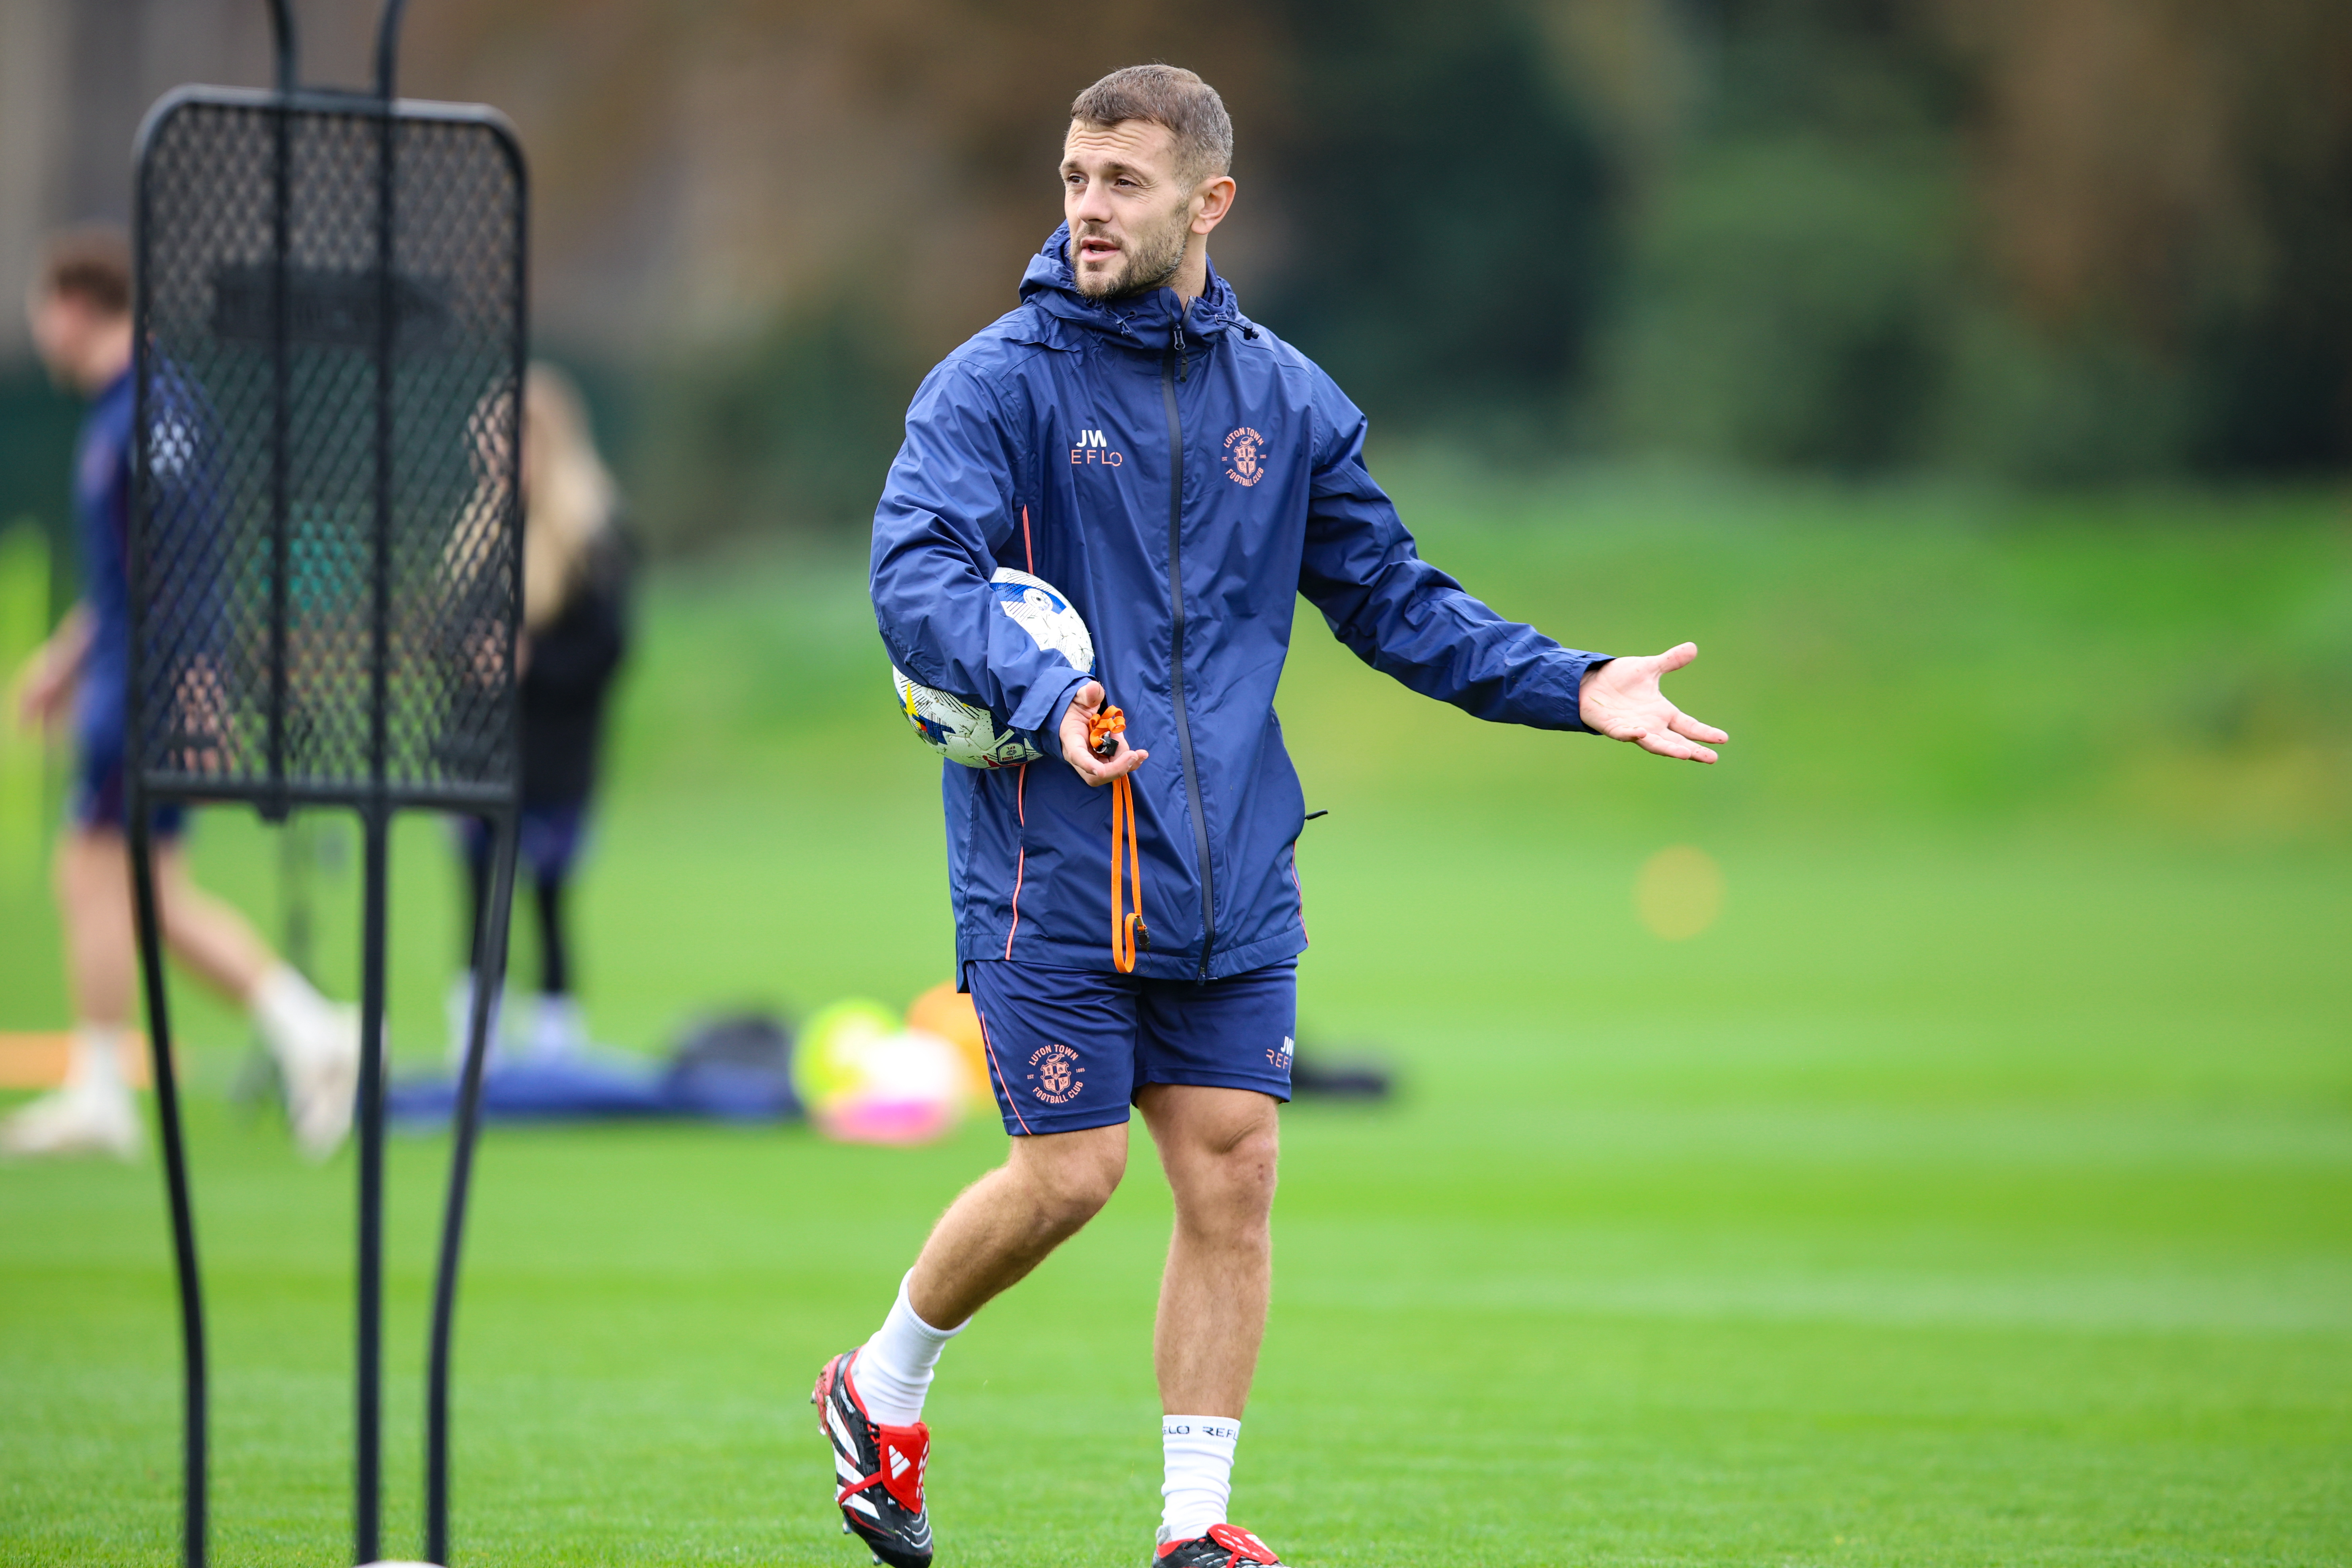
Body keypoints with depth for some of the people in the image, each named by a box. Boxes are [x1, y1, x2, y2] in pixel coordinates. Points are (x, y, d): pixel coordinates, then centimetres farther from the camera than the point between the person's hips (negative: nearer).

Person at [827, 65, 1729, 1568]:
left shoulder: (1287, 402, 10)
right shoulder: (998, 385, -5)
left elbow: (1395, 599, 17)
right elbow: (918, 578, -18)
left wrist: (1574, 686, 5)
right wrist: (1047, 693, -36)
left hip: (1232, 876, 4)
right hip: (1054, 864, -4)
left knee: (1232, 1174, 1)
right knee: (1068, 1174, -5)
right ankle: (881, 1391, 21)